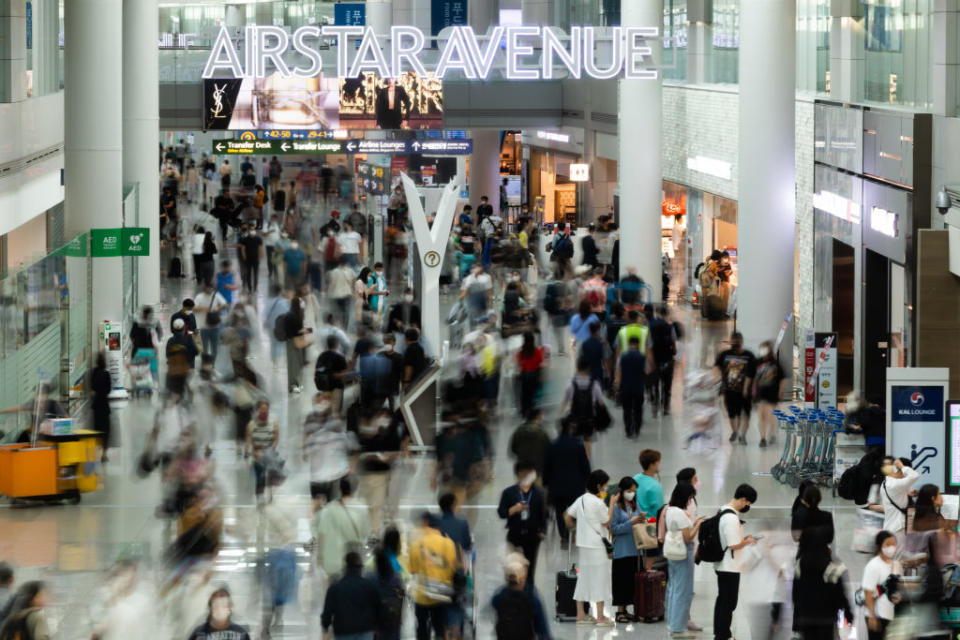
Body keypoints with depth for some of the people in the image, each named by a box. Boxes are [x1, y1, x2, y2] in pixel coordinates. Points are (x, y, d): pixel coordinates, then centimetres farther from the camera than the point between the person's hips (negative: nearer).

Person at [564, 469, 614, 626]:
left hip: (582, 544, 8)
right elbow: (607, 522, -7)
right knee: (599, 578, 0)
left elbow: (567, 517, 8)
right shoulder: (598, 503, -16)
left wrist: (574, 527, 23)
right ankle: (600, 617, 2)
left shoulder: (581, 500, 5)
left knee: (583, 578, 14)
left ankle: (580, 614, 19)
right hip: (596, 546, -7)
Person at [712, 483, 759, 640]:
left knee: (722, 599, 17)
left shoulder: (723, 511, 7)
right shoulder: (732, 518, -23)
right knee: (729, 603, -1)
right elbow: (734, 545, -23)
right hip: (730, 567, -10)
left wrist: (743, 539, 10)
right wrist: (748, 541, -7)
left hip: (721, 565, 10)